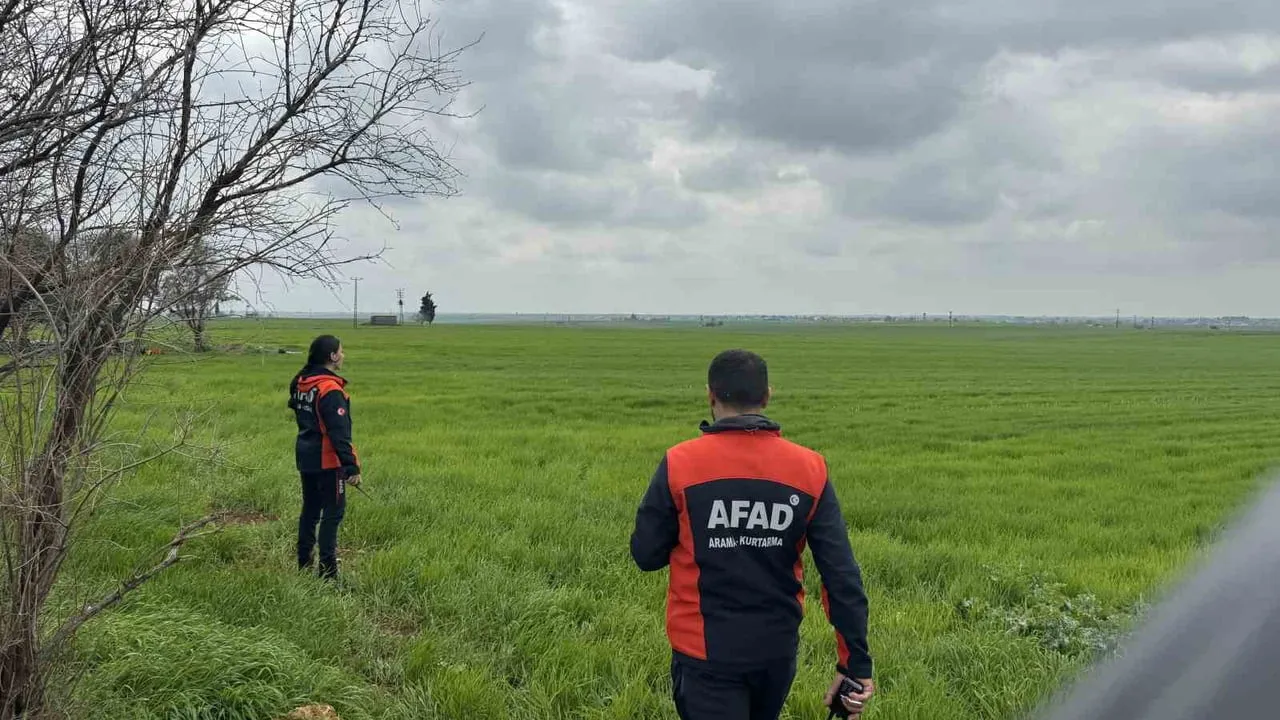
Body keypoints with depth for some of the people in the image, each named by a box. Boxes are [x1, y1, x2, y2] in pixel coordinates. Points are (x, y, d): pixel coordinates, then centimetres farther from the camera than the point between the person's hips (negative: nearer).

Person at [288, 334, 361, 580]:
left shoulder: (301, 383, 6)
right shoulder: (330, 390, -21)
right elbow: (338, 433, -24)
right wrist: (351, 467, -24)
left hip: (305, 456, 9)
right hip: (327, 460, -9)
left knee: (310, 509, 17)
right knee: (333, 512, -2)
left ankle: (304, 565, 24)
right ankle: (328, 570, -2)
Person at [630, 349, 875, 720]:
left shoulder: (680, 463, -13)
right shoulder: (809, 468, -6)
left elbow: (646, 555, -5)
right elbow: (842, 576, -7)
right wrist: (856, 663, -3)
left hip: (707, 651, -3)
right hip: (777, 648, 3)